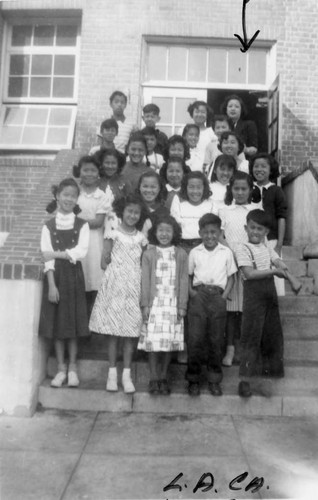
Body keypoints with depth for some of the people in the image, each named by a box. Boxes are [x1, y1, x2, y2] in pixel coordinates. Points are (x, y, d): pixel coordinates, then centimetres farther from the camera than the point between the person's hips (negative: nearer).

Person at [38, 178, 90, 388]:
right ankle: (61, 368, 18)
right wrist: (51, 285, -12)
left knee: (73, 322, 5)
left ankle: (72, 368, 18)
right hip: (55, 276, 1)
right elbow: (47, 258, -6)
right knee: (56, 322, 5)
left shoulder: (82, 225, 1)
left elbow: (81, 252, -11)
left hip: (74, 276, 0)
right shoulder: (48, 226, 1)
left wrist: (56, 254, -14)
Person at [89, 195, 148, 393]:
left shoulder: (141, 238, 9)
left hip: (134, 287, 2)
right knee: (113, 331, 2)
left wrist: (132, 271, -2)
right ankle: (112, 373, 13)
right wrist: (117, 269, -5)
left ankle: (127, 374, 12)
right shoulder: (113, 234, 1)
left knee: (132, 330, 2)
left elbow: (144, 263, 10)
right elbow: (104, 263, 1)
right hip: (115, 286, -2)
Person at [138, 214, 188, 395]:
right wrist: (145, 304, -4)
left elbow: (183, 281, 3)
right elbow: (145, 281, 2)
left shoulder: (181, 254, 3)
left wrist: (182, 306, -1)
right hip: (154, 303, -1)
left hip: (173, 304, 1)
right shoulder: (149, 254, 2)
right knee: (153, 341, -2)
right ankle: (154, 378, 11)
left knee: (170, 341, 5)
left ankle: (164, 377, 20)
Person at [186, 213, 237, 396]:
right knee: (195, 338, -1)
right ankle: (193, 379, 13)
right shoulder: (195, 252, 9)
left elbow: (231, 277, 10)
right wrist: (190, 291, -3)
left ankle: (214, 380, 18)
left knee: (216, 340, 5)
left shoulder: (226, 252, 7)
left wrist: (225, 295, -3)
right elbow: (188, 275, 13)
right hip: (198, 295, 0)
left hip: (218, 296, 0)